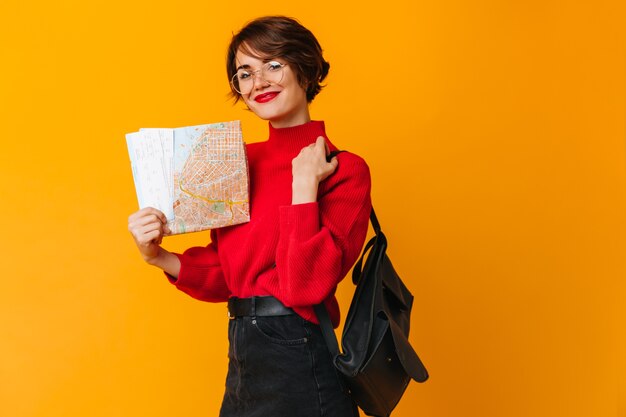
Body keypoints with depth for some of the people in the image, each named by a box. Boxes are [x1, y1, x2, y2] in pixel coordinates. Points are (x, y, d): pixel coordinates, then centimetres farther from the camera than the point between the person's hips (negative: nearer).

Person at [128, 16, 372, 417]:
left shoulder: (343, 170, -11)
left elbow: (305, 285, -21)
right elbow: (223, 277, 9)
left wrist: (304, 183, -21)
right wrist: (160, 257, -6)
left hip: (296, 364, -6)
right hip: (243, 364, 6)